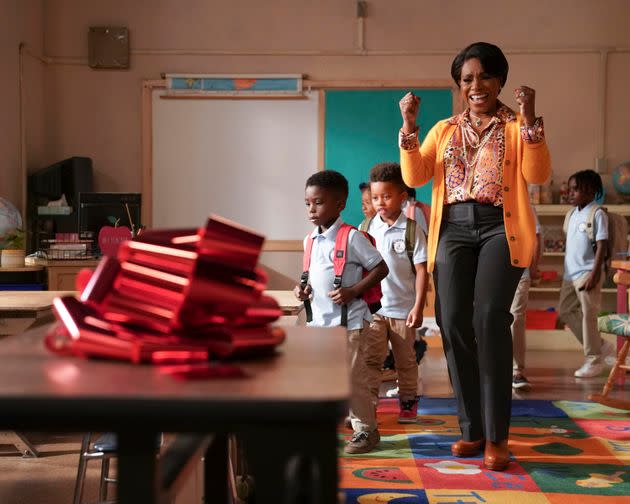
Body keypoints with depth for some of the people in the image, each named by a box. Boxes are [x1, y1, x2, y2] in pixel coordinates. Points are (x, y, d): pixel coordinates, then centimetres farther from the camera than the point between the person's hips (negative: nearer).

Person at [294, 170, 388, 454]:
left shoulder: (351, 237, -12)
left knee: (352, 377, -1)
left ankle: (366, 429, 15)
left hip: (347, 321, -7)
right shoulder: (311, 240, 10)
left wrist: (353, 291, -19)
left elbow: (380, 268, -11)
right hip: (318, 321, 7)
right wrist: (303, 289, 3)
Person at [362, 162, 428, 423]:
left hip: (403, 308, -2)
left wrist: (418, 307, -12)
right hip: (374, 306, 2)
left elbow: (421, 269, -7)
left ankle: (408, 402, 27)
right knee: (370, 358, -3)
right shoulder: (369, 228, 3)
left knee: (406, 360, 12)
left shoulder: (411, 229, -7)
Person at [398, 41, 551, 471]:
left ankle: (496, 435, -11)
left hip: (500, 227, -3)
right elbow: (415, 177, 8)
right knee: (454, 322, -9)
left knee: (488, 316, -21)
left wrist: (530, 119, -17)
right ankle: (472, 428, 6)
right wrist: (409, 125, -3)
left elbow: (538, 175, -7)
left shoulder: (518, 125, 9)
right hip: (453, 229, 3)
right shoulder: (444, 130, 20)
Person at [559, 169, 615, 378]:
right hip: (570, 274, 9)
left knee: (588, 315, -4)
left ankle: (593, 361, 8)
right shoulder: (572, 214, 13)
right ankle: (600, 345, 21)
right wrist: (566, 272, 17)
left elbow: (601, 246, -13)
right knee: (565, 311, 11)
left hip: (587, 273, -9)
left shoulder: (597, 214, -10)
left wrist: (594, 274, -19)